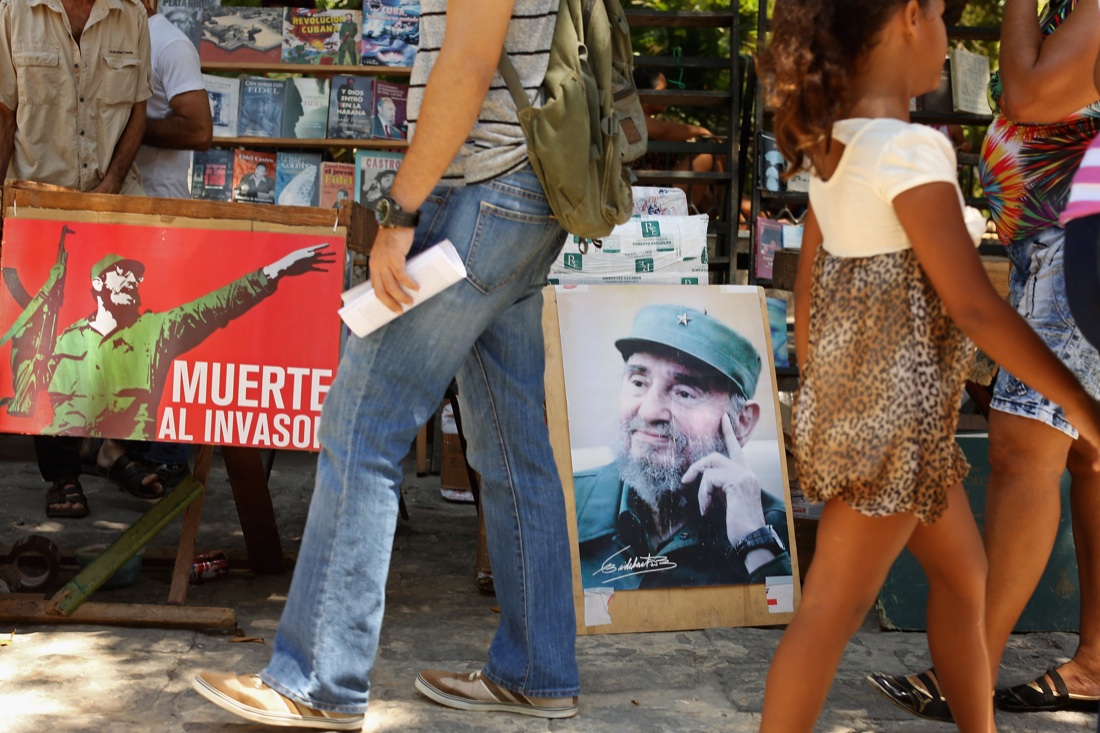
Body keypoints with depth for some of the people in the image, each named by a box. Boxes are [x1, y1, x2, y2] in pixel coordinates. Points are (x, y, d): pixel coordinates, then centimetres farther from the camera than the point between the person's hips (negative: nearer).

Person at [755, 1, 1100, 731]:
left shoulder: (832, 144, 6)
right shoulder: (909, 147, -21)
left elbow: (808, 282, 12)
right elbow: (974, 306, -23)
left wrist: (817, 397, 22)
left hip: (855, 395, 9)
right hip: (892, 404, -9)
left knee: (963, 571, 22)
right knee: (834, 610, 0)